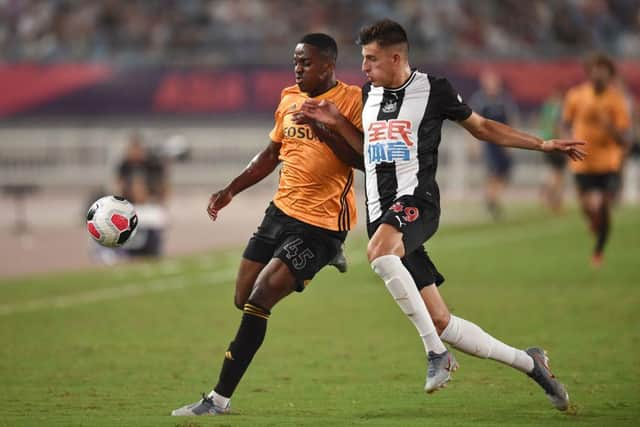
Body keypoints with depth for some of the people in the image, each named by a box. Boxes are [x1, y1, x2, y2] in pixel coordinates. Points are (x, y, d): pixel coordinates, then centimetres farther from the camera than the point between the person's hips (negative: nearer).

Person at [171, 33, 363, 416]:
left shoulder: (351, 99, -10)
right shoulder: (290, 99, 10)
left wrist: (322, 127, -25)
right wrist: (231, 190, 14)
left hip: (322, 223, -8)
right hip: (282, 210, 8)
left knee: (260, 299, -16)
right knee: (243, 300, 12)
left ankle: (220, 398, -10)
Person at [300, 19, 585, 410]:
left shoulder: (432, 89, 0)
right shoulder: (368, 95, 16)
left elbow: (481, 127, 11)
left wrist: (543, 144, 9)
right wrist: (337, 123, 14)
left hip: (416, 200, -6)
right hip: (383, 214, 6)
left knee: (379, 251, -40)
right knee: (441, 322, 2)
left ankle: (436, 351, -30)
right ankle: (529, 363, 18)